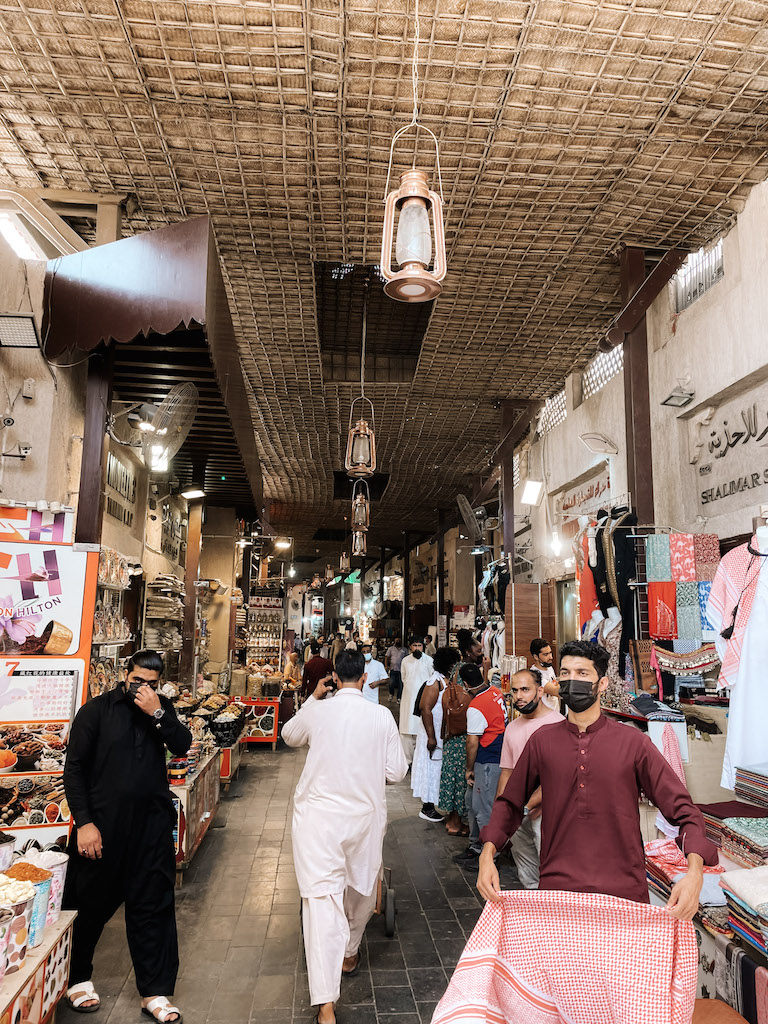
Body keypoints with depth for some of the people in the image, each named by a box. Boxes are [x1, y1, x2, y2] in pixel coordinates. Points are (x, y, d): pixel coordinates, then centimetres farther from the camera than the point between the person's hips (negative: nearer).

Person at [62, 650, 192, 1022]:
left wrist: (157, 713, -20)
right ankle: (77, 978, 39)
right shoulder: (97, 710, -5)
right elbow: (74, 768, -4)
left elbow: (182, 746, -8)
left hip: (152, 824, 2)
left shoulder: (162, 709, 5)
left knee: (152, 906, 8)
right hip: (101, 825, -2)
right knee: (91, 904, 14)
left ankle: (155, 992, 22)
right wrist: (84, 822, -10)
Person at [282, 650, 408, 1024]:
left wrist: (313, 698, 19)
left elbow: (289, 736, 15)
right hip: (365, 815, 1)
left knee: (322, 897, -1)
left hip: (319, 814, -1)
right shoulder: (381, 716, -9)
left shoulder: (317, 711, -8)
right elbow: (396, 772, -4)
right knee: (361, 886, 24)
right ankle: (349, 953, 46)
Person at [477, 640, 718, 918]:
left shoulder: (633, 743, -2)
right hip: (556, 890, 1)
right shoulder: (541, 742, 3)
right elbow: (510, 803, 12)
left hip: (623, 894, -1)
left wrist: (695, 872, -18)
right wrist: (487, 855, -3)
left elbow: (683, 809, -2)